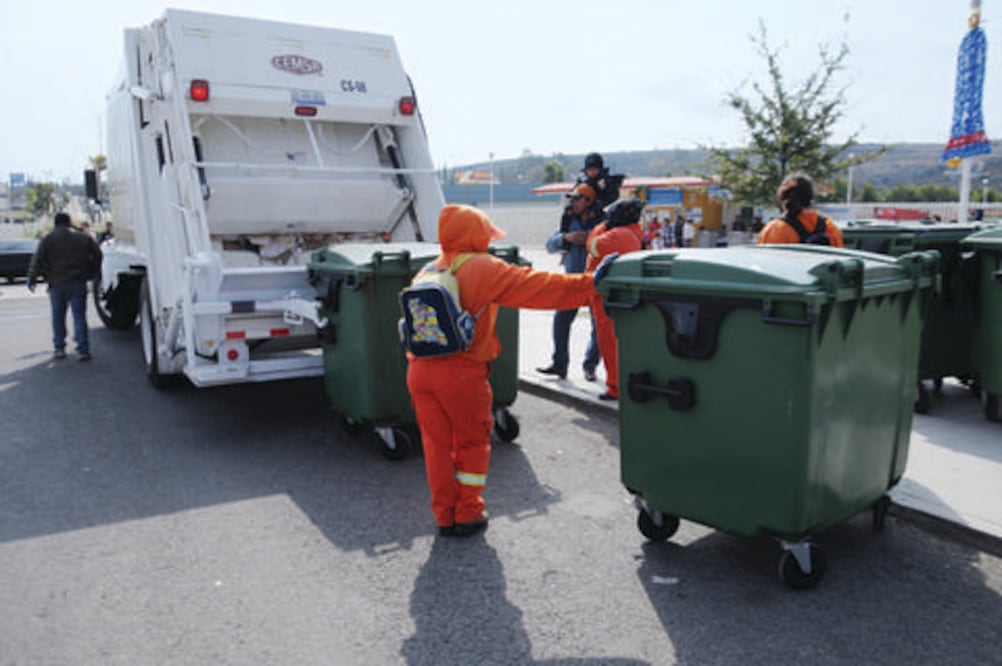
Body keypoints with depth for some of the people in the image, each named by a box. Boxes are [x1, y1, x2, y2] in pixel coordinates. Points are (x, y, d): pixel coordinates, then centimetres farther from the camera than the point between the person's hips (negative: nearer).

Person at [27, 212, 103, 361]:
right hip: (78, 283, 1)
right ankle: (83, 350, -6)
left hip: (57, 284, 0)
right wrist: (91, 273, 16)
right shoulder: (83, 237, 7)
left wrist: (32, 278, 1)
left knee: (58, 317, 12)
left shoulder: (48, 239, 2)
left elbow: (38, 260, -4)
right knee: (79, 316, 0)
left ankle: (59, 348, 15)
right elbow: (97, 254, 7)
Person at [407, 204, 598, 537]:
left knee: (436, 442, 14)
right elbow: (534, 286, -8)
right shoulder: (482, 268, -5)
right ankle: (468, 514, 21)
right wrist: (589, 285, -3)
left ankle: (445, 516, 23)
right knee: (472, 441, 13)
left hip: (419, 368, 5)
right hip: (460, 370, -5)